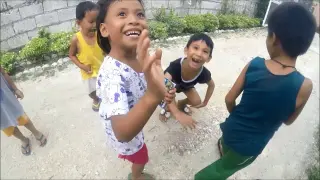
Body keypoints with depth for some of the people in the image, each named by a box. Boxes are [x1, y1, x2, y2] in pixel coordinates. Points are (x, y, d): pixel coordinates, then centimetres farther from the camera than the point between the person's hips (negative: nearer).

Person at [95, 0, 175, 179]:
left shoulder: (138, 57, -18)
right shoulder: (111, 73, -44)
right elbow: (122, 133, -52)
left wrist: (162, 92, -18)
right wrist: (153, 96, -69)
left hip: (132, 121, 6)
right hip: (126, 134, -6)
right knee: (141, 158, 25)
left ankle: (126, 155, 75)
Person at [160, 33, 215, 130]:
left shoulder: (204, 74, -35)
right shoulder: (176, 65, -47)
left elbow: (211, 85, -10)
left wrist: (205, 102, -3)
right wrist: (178, 114, -64)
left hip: (186, 86, 2)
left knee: (196, 102, -10)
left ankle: (181, 103, 24)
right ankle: (167, 107, 12)